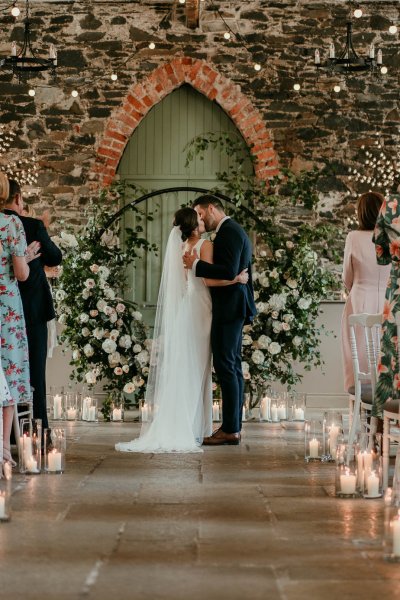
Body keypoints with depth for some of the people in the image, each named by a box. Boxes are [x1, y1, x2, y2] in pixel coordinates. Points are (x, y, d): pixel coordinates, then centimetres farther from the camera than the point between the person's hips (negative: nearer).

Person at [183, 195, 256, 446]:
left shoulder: (229, 232, -14)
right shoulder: (234, 230, 18)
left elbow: (229, 271, -23)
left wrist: (197, 265, -19)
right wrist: (199, 265, 14)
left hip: (228, 308, -11)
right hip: (235, 308, 11)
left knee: (225, 366, -9)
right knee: (233, 366, 11)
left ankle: (230, 430, -9)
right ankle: (234, 427, 14)